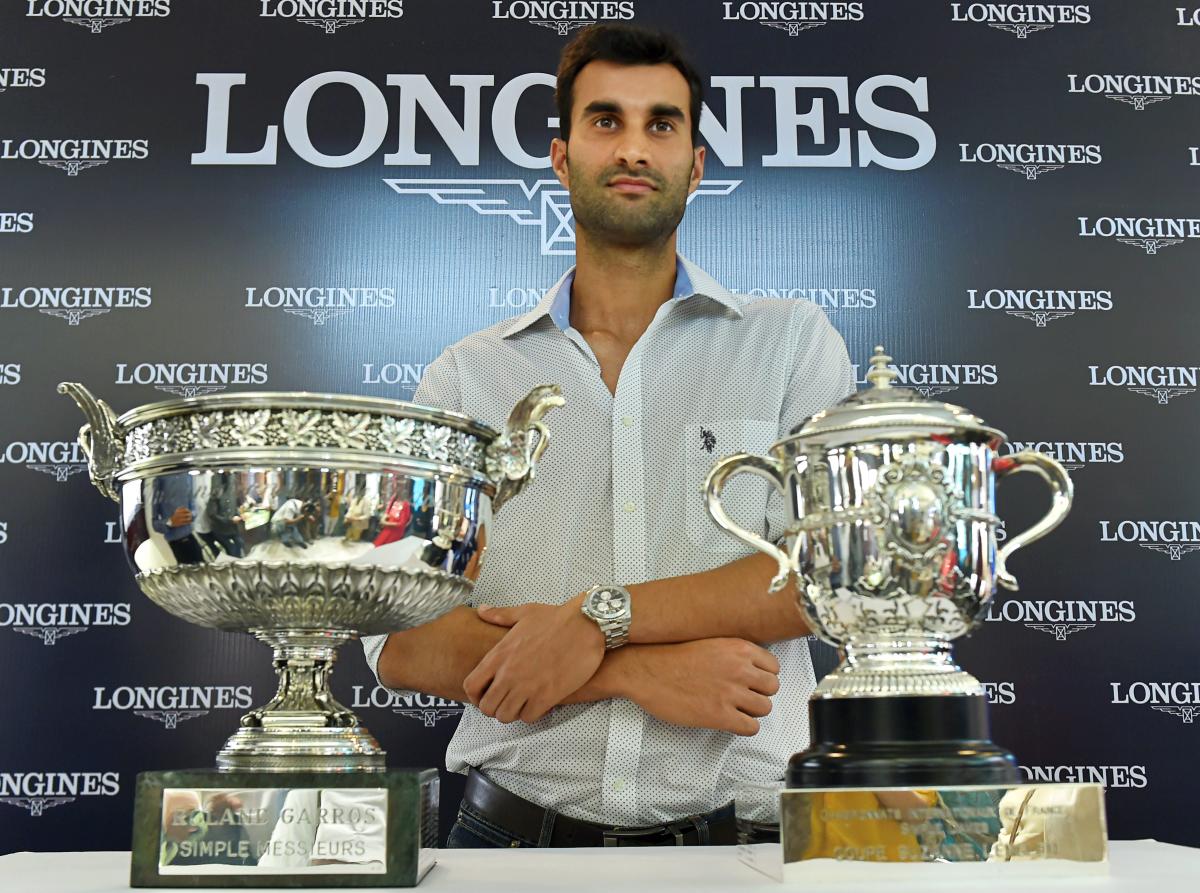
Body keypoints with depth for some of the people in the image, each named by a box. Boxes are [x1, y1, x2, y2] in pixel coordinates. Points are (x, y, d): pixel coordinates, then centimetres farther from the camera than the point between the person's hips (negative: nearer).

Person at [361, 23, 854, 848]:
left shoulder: (790, 340, 4)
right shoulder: (468, 375, 4)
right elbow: (398, 640, -4)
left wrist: (601, 618, -14)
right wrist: (636, 671, -13)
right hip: (518, 830, 0)